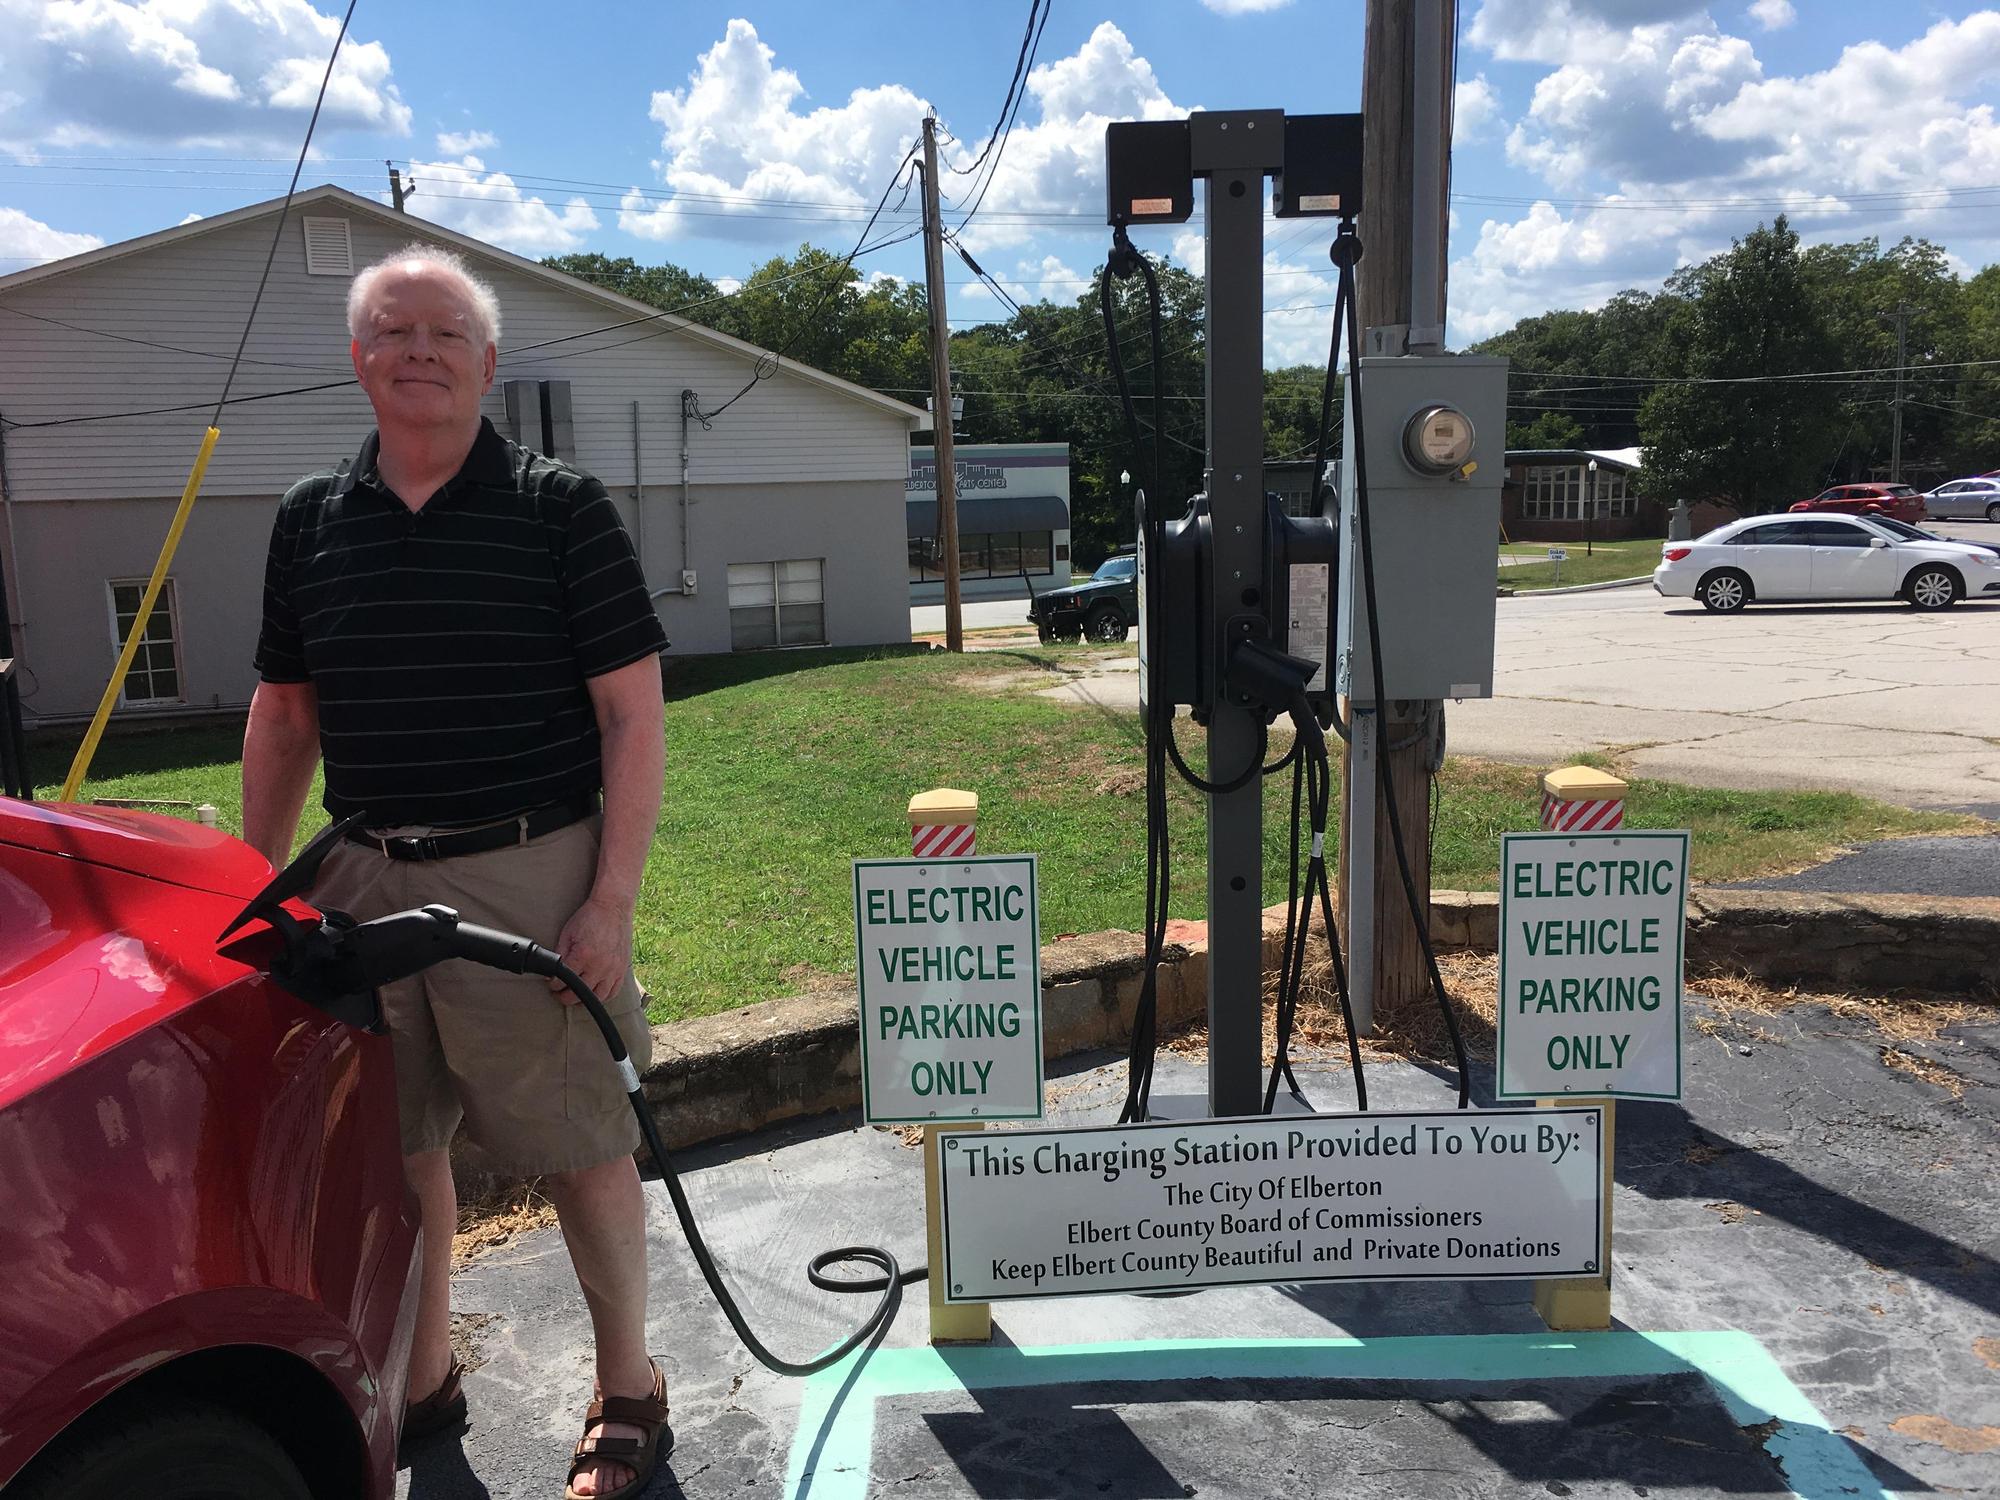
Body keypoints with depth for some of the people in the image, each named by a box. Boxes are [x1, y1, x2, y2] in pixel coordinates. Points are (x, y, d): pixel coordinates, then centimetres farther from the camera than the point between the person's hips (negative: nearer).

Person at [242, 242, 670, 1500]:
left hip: (531, 879, -4)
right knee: (394, 1145, 16)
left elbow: (632, 713, -8)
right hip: (367, 880, 5)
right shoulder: (311, 520, 9)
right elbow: (285, 716, 15)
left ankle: (630, 1392, 25)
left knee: (580, 1146, 4)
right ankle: (424, 1380, 38)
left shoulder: (561, 509, -5)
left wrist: (613, 898, -14)